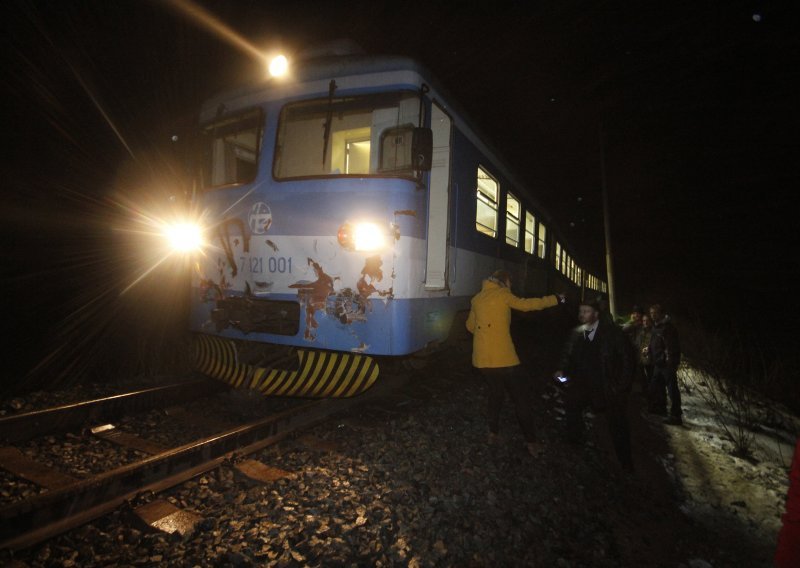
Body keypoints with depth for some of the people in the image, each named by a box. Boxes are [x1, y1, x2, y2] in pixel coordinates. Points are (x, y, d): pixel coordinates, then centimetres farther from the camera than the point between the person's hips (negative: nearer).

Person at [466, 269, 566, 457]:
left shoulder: (477, 298, 12)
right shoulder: (503, 294, -4)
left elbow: (471, 325, 18)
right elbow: (527, 304, -1)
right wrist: (556, 299, 8)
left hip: (482, 358, 6)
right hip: (502, 357, -6)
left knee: (495, 393, 24)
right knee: (520, 398, 5)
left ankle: (493, 432, 25)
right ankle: (531, 442, 8)